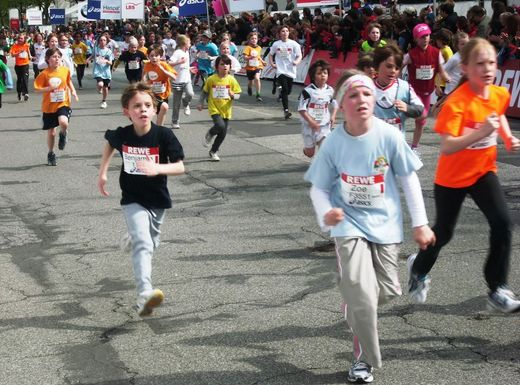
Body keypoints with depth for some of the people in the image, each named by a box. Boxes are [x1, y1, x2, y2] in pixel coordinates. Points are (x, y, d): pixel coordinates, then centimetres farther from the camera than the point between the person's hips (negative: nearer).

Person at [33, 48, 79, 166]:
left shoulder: (65, 70, -2)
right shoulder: (44, 74, -11)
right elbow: (37, 88, -10)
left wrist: (73, 91, 5)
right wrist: (49, 88, -24)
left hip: (63, 103, 0)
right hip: (49, 106, 0)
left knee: (63, 122, -30)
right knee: (51, 132, 7)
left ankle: (63, 134, 6)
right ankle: (51, 154, 30)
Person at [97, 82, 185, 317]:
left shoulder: (164, 135, -18)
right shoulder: (121, 135, -12)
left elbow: (180, 167, -21)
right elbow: (110, 144, 14)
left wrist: (157, 168, -39)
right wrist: (102, 173, 11)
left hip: (158, 200, 2)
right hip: (133, 200, -2)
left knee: (150, 243, 21)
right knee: (143, 245, -20)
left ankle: (132, 239, 58)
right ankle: (144, 295, -31)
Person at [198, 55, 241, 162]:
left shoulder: (231, 80, -4)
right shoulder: (211, 79, -6)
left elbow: (238, 94, 0)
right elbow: (205, 92, 8)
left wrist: (233, 95, -21)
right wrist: (200, 103, 7)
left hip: (226, 110, 3)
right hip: (214, 109, -3)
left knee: (223, 133, 7)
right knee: (220, 126, -27)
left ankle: (213, 152, 28)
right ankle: (210, 134, 8)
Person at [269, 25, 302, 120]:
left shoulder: (293, 44, -1)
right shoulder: (276, 44, 4)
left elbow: (299, 55, -1)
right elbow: (271, 54, 18)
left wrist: (297, 61, -22)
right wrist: (272, 63, 3)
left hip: (290, 70, 1)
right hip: (281, 70, -1)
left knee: (288, 91, 9)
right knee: (285, 89, -17)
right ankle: (286, 110, -19)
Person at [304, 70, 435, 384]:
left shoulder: (389, 136, -15)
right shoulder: (333, 143, -14)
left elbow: (409, 178, -3)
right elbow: (319, 188, -5)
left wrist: (420, 223, 0)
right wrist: (325, 213, -26)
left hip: (385, 223, 2)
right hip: (350, 223, -2)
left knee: (386, 291, 8)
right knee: (362, 294, -15)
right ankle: (365, 358, 8)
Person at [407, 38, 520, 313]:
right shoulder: (457, 102, -26)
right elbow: (446, 147, -35)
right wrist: (481, 132, -44)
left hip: (483, 170, 5)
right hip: (452, 177, -4)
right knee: (443, 232, 11)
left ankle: (497, 290, -2)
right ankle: (419, 268, 43)